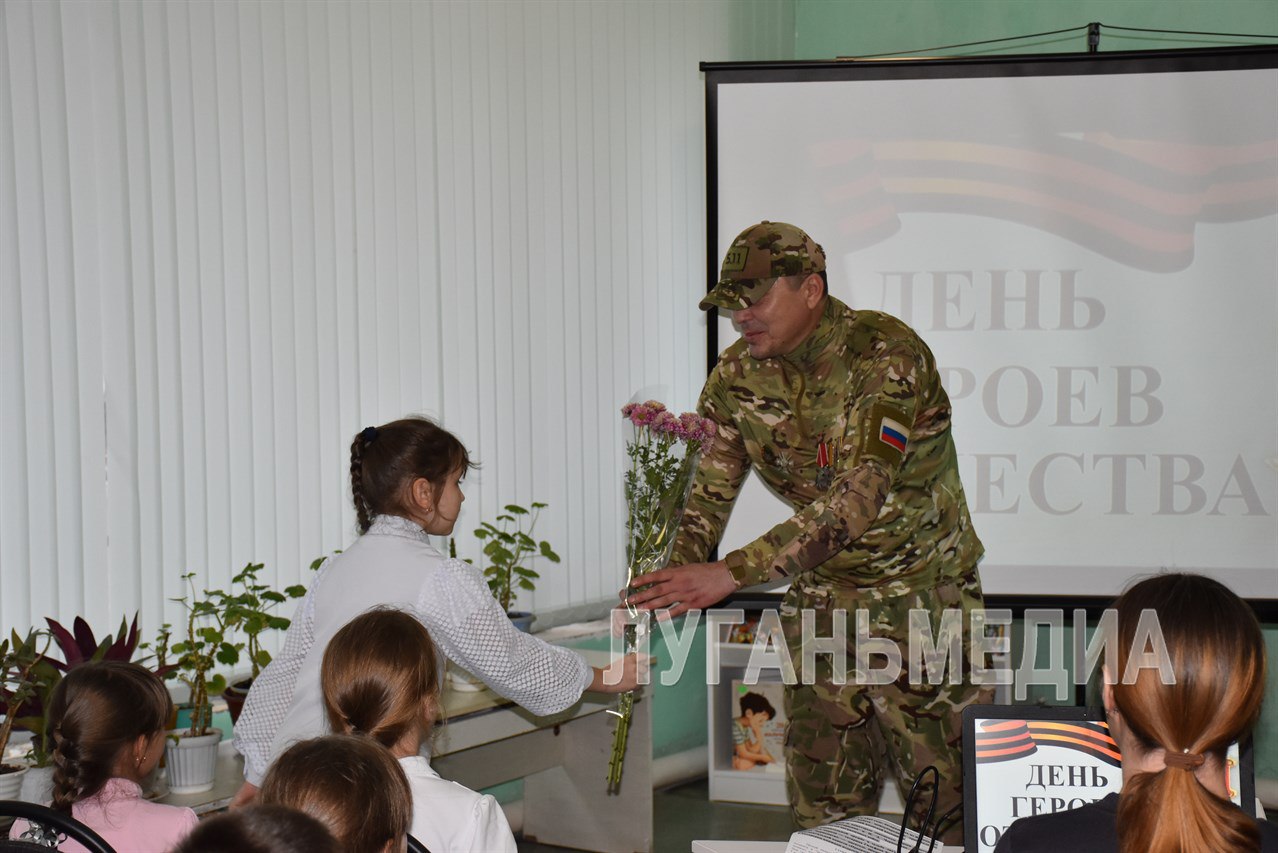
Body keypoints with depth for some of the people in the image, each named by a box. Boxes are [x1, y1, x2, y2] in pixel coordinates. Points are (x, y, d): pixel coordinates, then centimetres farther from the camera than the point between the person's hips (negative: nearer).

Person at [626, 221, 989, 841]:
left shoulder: (887, 355, -22)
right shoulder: (736, 376, -2)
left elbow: (858, 498, -31)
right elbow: (707, 493, 2)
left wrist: (731, 574, -37)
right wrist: (676, 578, -20)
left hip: (925, 588, -5)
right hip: (823, 597, 6)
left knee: (948, 788, -6)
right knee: (823, 800, 7)